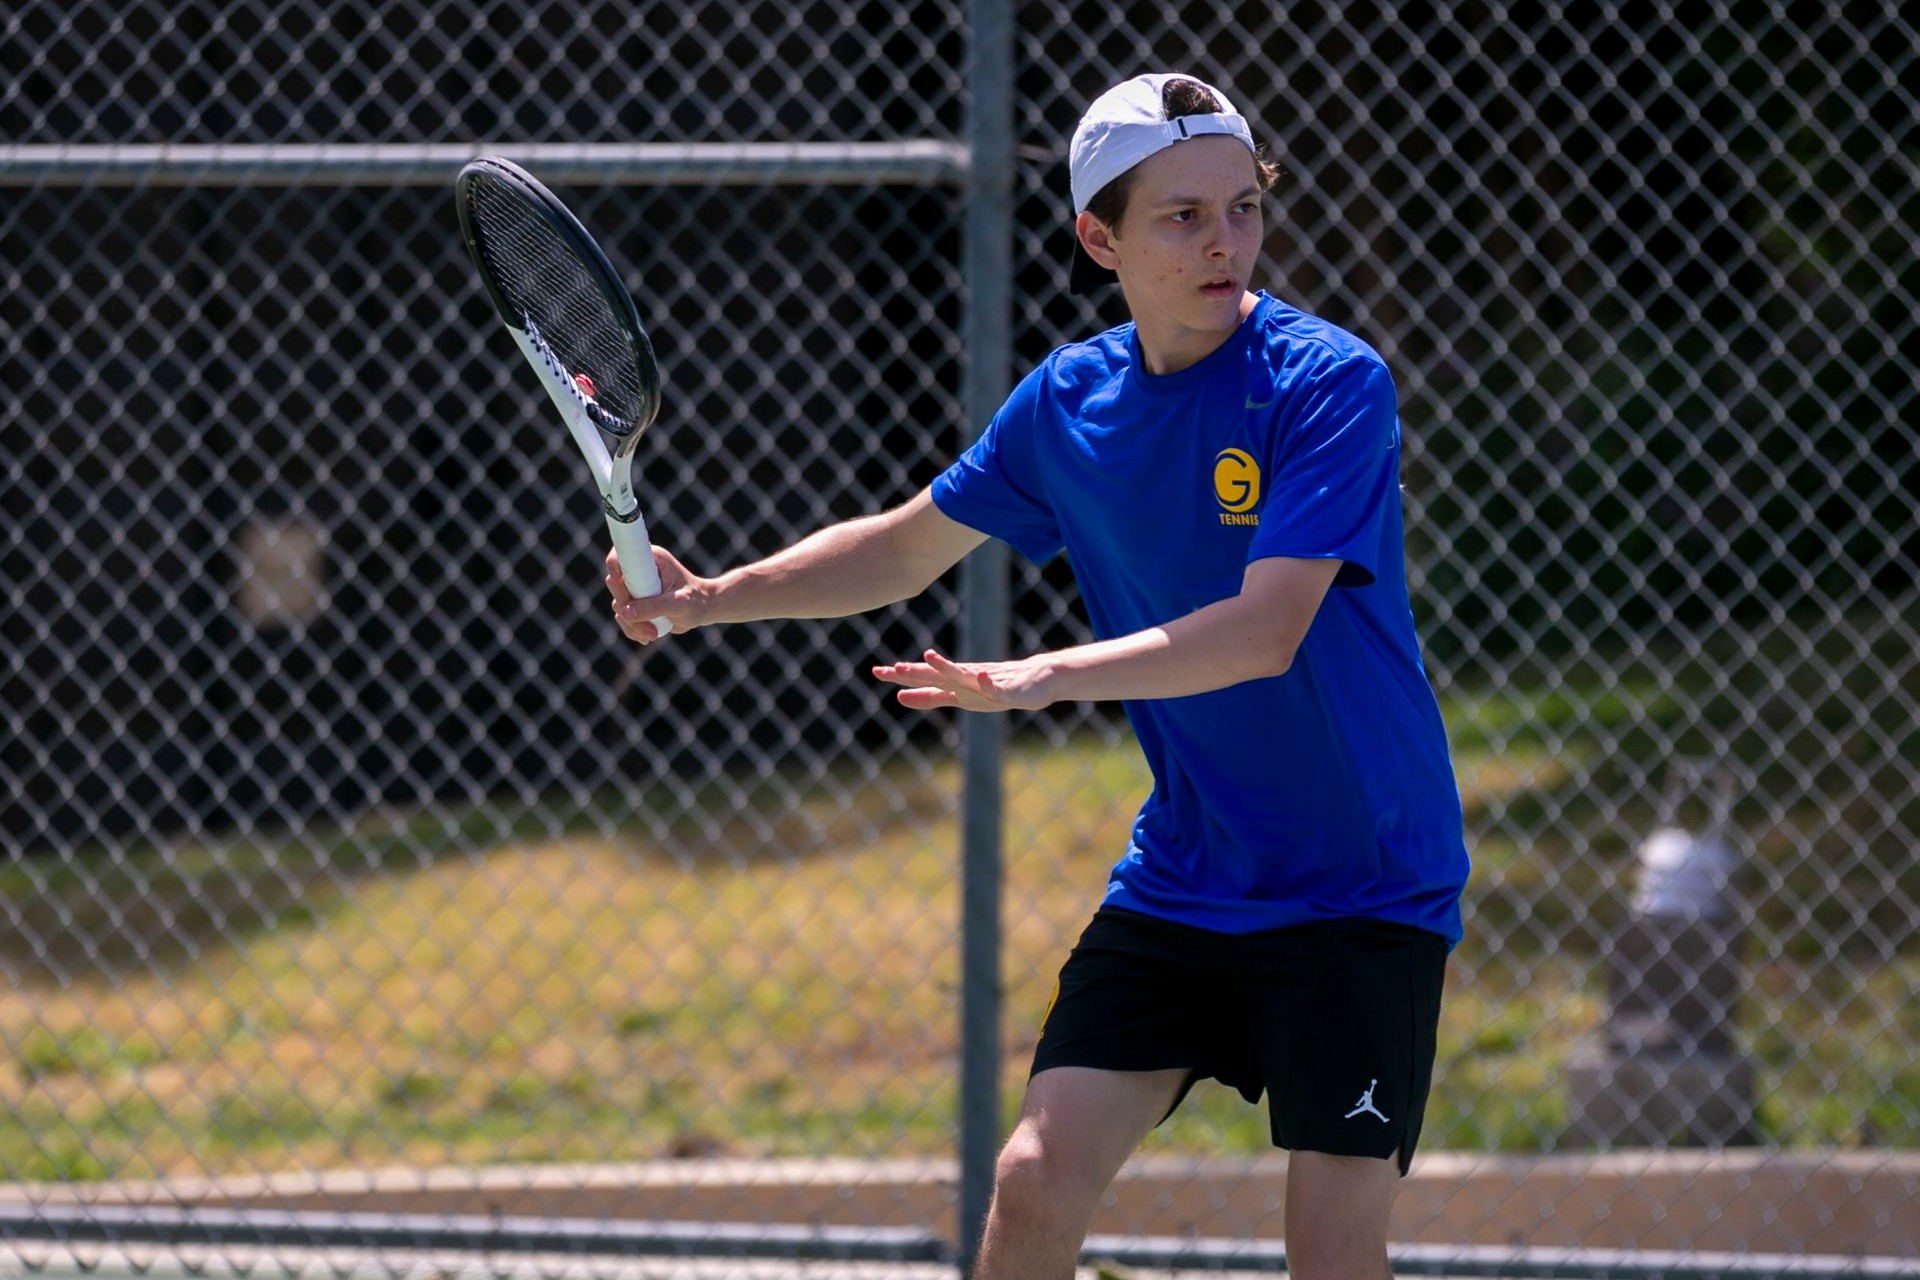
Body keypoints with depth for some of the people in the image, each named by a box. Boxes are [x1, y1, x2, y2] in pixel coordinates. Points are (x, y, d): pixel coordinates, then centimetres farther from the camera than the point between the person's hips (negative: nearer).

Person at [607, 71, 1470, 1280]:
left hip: (1358, 896, -5)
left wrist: (1049, 677, -38)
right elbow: (907, 547, 17)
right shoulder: (1068, 401, 1)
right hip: (1179, 883, 5)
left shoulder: (1331, 385, -18)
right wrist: (710, 596, 5)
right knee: (1036, 1181, -4)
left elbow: (1266, 630, -29)